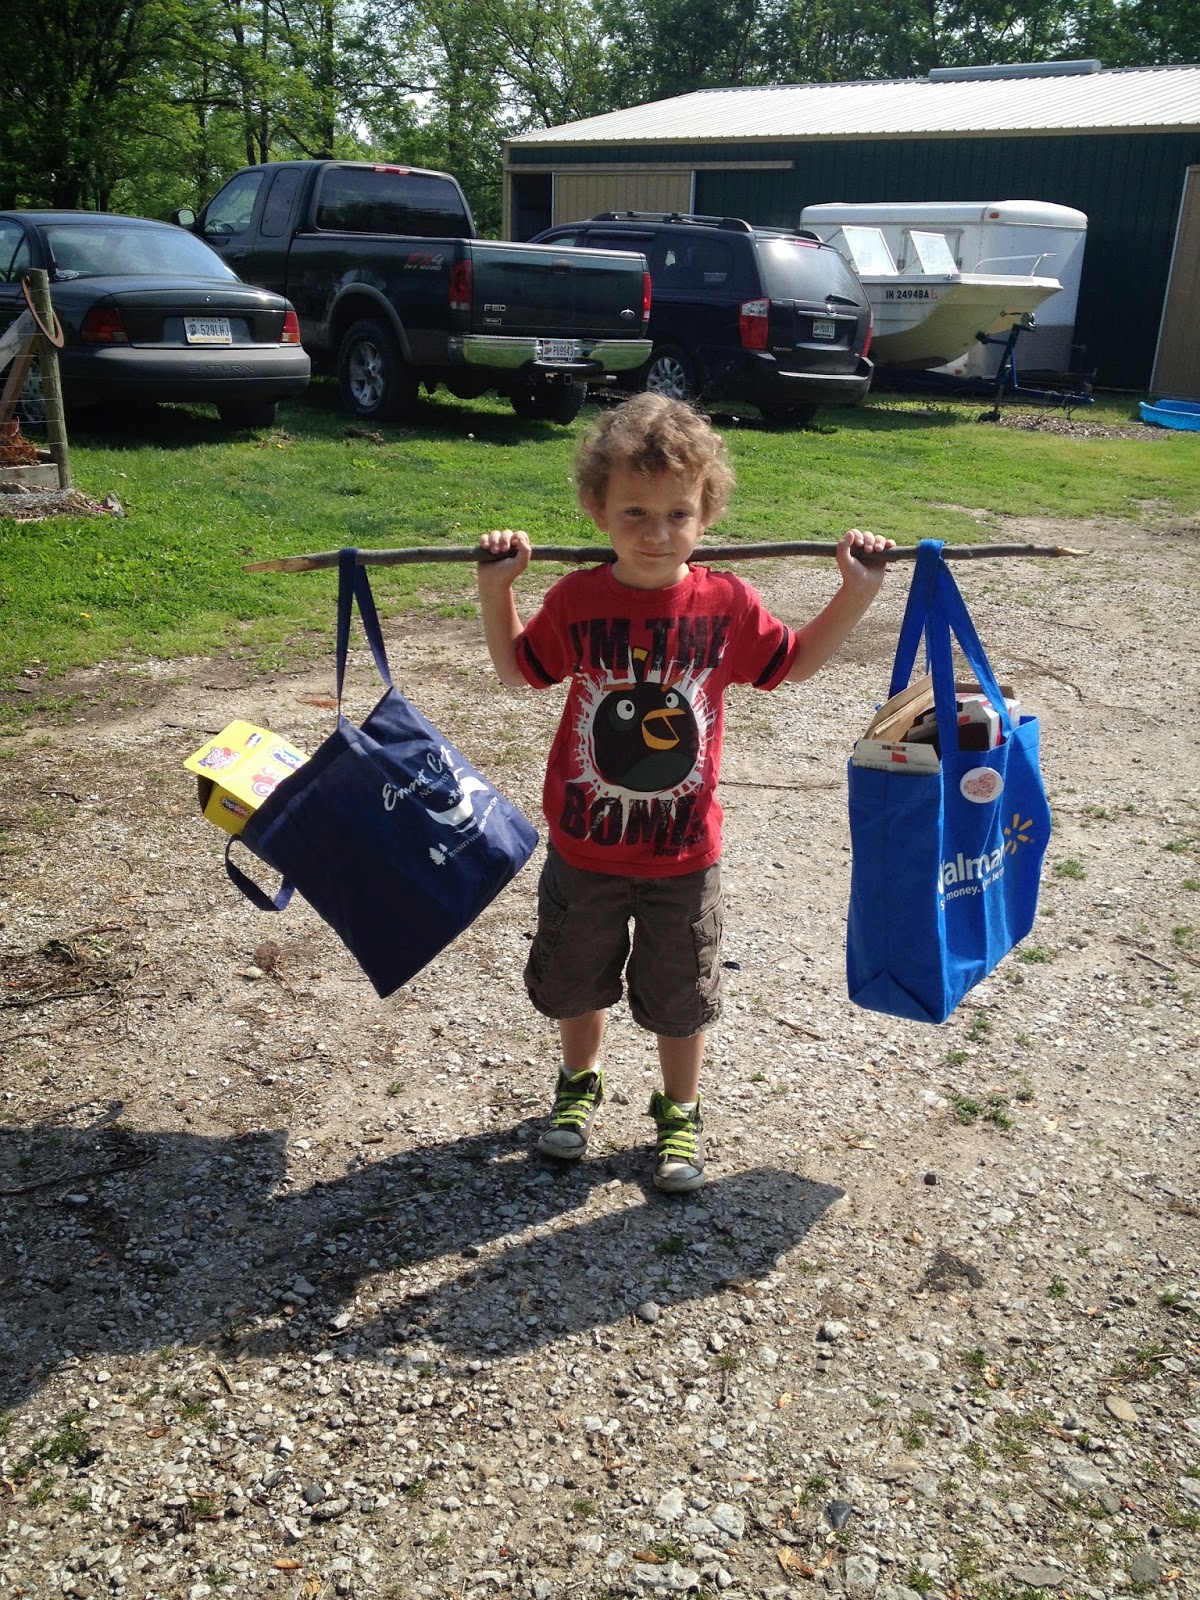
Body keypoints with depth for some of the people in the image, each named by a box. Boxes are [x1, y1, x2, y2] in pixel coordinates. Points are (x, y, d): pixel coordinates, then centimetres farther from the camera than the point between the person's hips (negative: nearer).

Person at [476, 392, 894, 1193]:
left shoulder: (728, 604, -11)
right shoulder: (576, 601, -11)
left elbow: (798, 661, 6)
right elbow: (517, 667, 6)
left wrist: (857, 590, -3)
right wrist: (497, 586, -5)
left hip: (684, 855, 0)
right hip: (584, 848, 1)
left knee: (680, 996, 16)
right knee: (578, 981, 21)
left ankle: (681, 1111, 40)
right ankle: (580, 1083, 48)